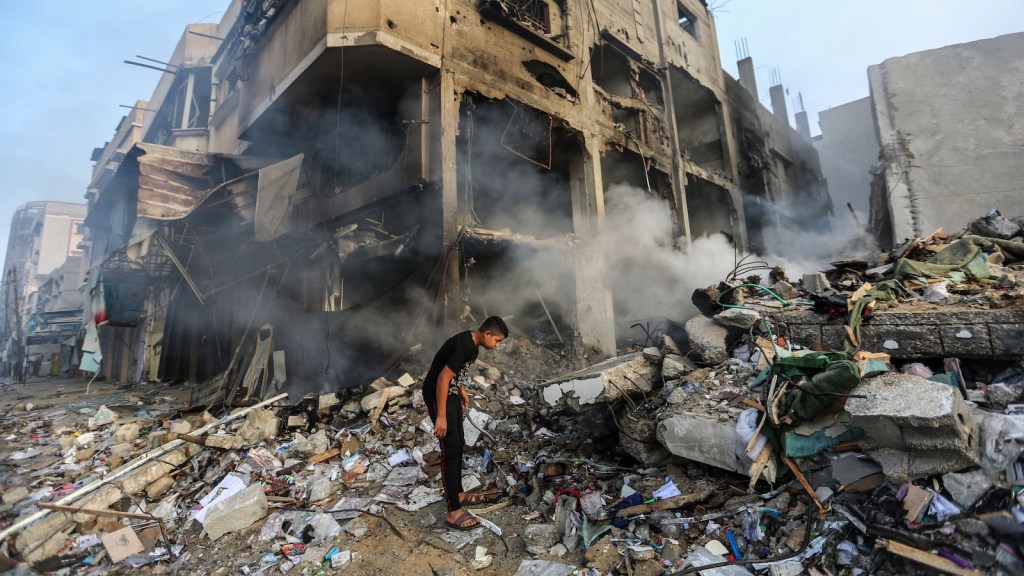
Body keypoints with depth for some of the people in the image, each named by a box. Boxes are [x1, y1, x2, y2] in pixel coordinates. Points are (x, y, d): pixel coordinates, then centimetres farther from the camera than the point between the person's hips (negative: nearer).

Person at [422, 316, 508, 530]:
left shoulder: (472, 343, 3)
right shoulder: (465, 345, -28)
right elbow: (442, 378, -29)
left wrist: (461, 389, 27)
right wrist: (441, 416, -26)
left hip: (450, 393, 10)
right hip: (437, 395, -10)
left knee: (458, 443, 16)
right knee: (451, 449, -7)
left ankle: (458, 494, 31)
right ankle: (454, 511, 2)